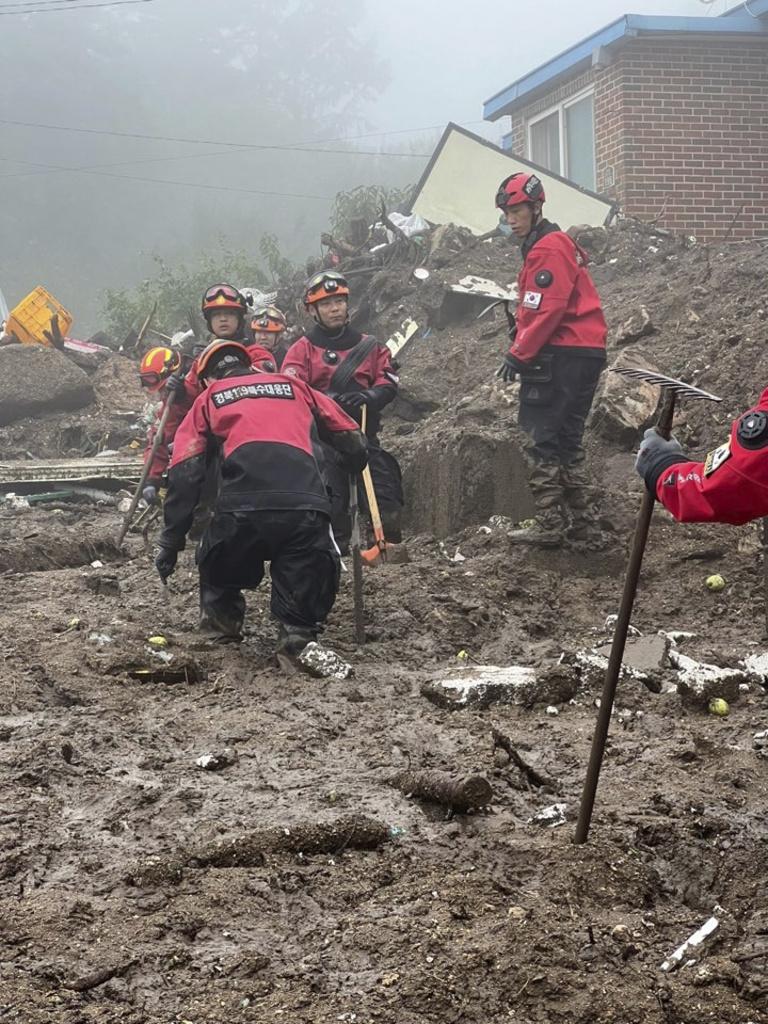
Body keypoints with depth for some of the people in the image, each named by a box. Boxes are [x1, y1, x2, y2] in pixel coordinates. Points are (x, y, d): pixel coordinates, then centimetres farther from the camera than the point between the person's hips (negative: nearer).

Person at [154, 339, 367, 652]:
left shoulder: (208, 398, 26)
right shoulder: (294, 386, 31)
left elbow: (184, 474, 14)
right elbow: (353, 441, 31)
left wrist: (170, 542, 16)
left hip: (243, 507, -1)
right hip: (307, 504, 1)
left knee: (218, 570, 30)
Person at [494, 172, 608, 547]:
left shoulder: (548, 249, -12)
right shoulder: (557, 243, 22)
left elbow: (546, 310, -19)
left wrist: (518, 355, -14)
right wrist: (522, 345, 10)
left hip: (560, 357, -10)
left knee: (541, 439, -7)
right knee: (566, 439, 14)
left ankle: (550, 524, -6)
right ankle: (581, 523, 17)